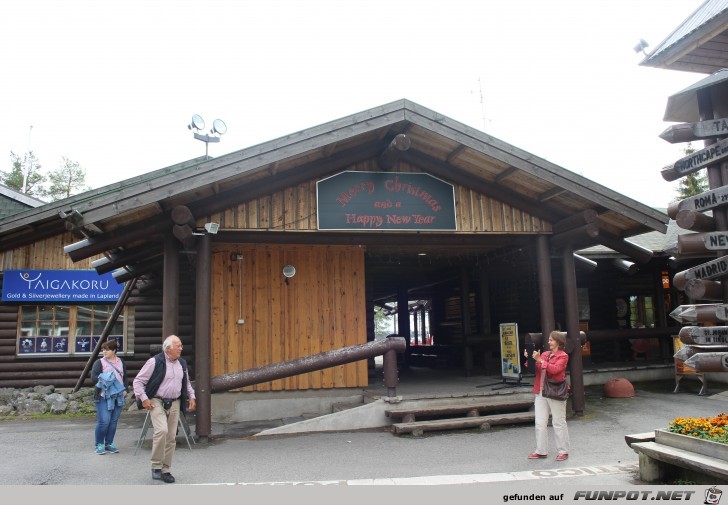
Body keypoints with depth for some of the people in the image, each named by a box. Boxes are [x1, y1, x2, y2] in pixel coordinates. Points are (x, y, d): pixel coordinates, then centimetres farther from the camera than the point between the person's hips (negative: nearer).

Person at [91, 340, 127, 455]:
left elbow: (125, 378, 17)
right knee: (103, 421, -9)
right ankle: (99, 445, 7)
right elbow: (93, 378, -8)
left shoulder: (121, 362, 13)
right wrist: (103, 379, -23)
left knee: (114, 421, 7)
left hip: (118, 397, 4)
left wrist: (125, 389, 4)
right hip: (104, 397, -4)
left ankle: (109, 444, 19)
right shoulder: (99, 363, 1)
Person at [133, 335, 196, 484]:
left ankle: (165, 470, 17)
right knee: (162, 430, -24)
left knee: (171, 437, 6)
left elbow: (187, 383, 27)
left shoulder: (182, 364, 12)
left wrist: (191, 397, 15)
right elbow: (138, 381, -5)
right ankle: (156, 467, -9)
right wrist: (143, 398, -12)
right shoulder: (154, 362, -8)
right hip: (157, 403, -6)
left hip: (175, 404, 6)